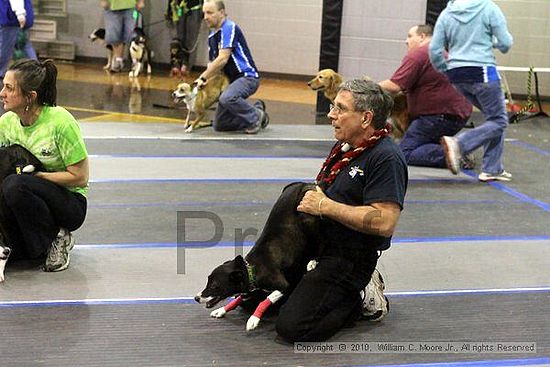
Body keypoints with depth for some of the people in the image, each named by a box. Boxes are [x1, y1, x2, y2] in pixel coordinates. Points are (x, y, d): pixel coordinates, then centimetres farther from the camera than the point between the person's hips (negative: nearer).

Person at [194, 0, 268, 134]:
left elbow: (223, 59, -22)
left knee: (227, 98, -39)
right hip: (233, 80, 9)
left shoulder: (229, 28, -15)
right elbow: (212, 64, 14)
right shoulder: (212, 36, 12)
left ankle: (256, 116, -12)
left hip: (247, 76, -9)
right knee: (219, 125, 5)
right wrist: (202, 80, -6)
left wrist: (203, 78, -17)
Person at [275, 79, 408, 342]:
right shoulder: (345, 147, 13)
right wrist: (308, 198, 6)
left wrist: (325, 206, -21)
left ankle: (361, 300, 2)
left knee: (291, 328, -21)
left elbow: (384, 223, -27)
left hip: (349, 259, -10)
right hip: (317, 245, 10)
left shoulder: (387, 158, -18)